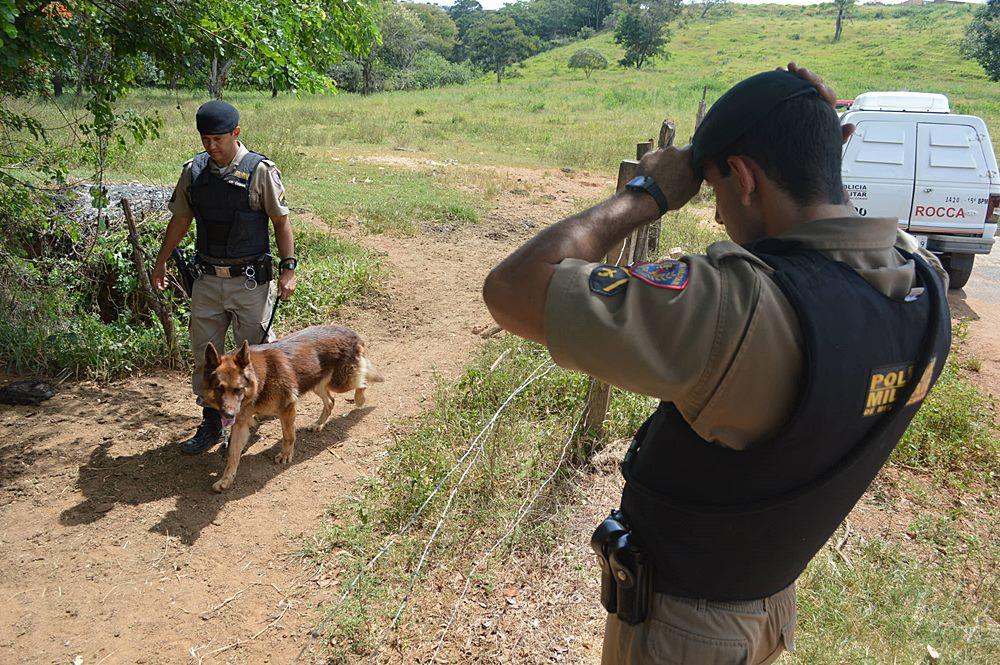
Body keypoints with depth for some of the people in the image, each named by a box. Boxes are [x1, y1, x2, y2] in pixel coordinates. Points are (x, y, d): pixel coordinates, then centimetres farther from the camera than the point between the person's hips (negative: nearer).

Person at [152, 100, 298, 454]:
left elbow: (281, 222, -4)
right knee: (205, 354, 8)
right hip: (207, 278, 4)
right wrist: (160, 262, 19)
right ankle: (211, 424, 21)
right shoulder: (193, 170, 4)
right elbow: (180, 220, 15)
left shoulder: (260, 170, -9)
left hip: (250, 280, -4)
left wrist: (288, 268, -10)